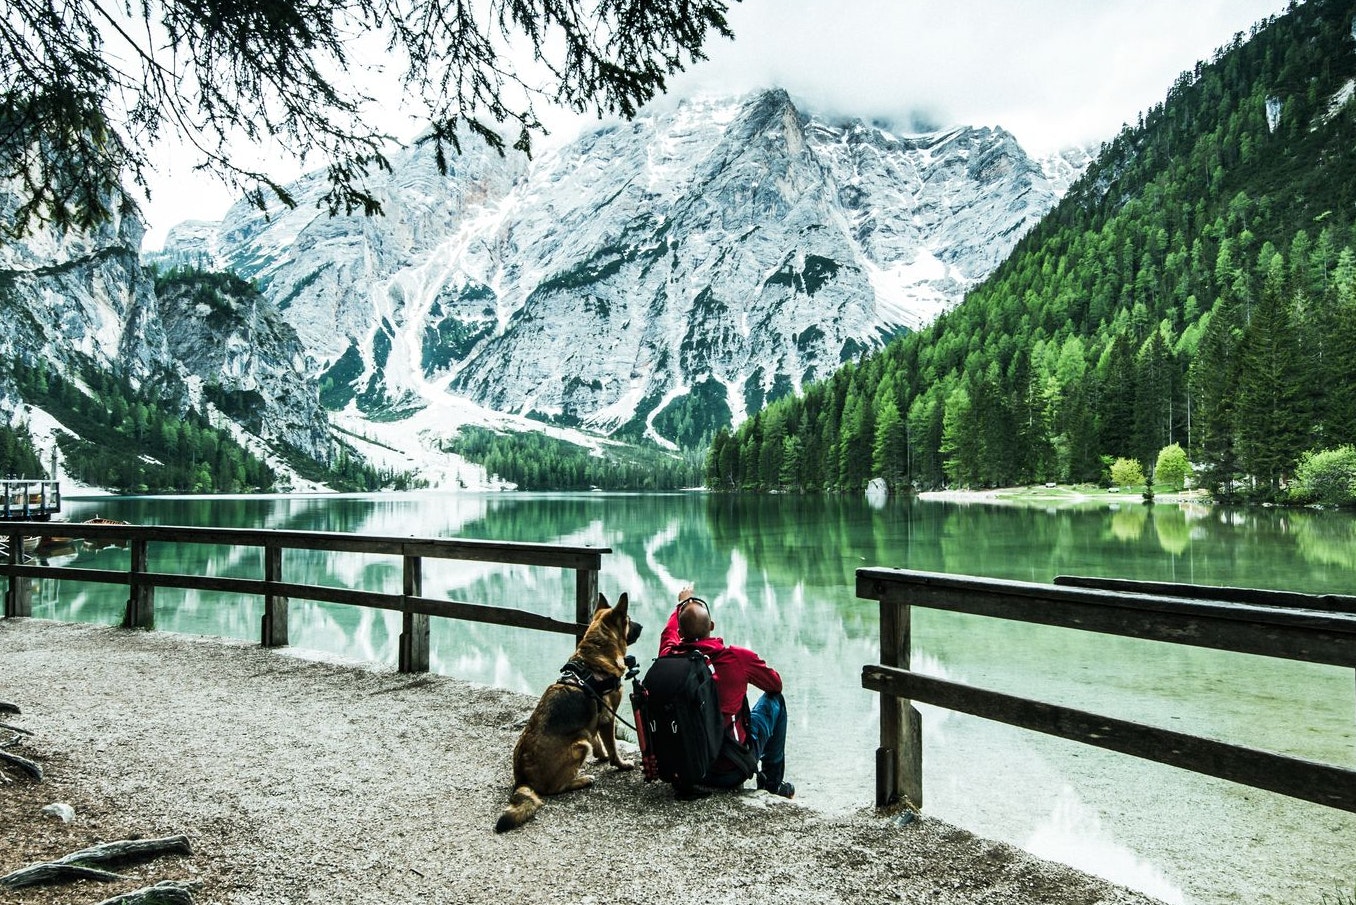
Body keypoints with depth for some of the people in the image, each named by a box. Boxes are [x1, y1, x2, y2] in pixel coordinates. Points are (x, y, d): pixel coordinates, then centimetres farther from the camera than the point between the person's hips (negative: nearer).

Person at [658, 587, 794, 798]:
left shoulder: (669, 657, -9)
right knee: (774, 700, 17)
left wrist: (681, 604, 38)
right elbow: (776, 684, 3)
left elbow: (669, 633, 18)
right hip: (732, 769, -3)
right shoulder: (738, 657, -18)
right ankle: (773, 780, 26)